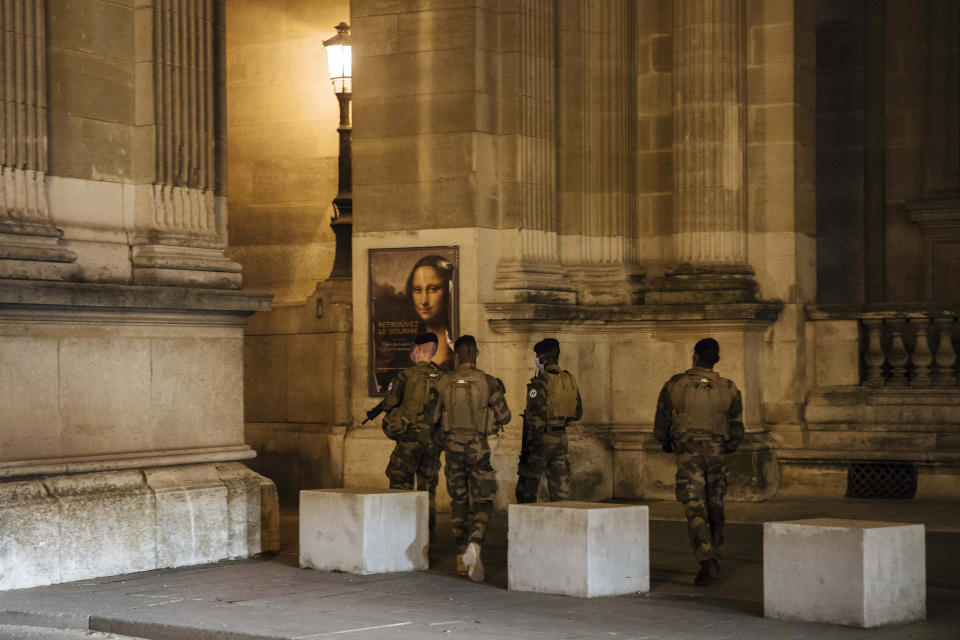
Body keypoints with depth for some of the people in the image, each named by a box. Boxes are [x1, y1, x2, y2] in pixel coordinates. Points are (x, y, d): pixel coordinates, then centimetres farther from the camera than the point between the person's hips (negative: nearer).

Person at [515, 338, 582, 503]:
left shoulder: (541, 382, -15)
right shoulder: (570, 380, 8)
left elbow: (536, 417, -19)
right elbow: (578, 413, 16)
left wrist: (527, 446, -15)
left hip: (542, 438, -7)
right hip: (561, 438, 7)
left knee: (526, 489, 3)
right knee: (561, 488, 7)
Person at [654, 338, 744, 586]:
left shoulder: (674, 385, -4)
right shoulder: (729, 390, -1)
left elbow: (660, 426, 2)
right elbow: (737, 430, 2)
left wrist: (666, 444, 22)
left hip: (688, 454, -2)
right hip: (717, 454, 2)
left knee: (695, 509, -3)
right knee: (715, 506, 18)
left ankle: (707, 563, -16)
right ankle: (712, 557, 31)